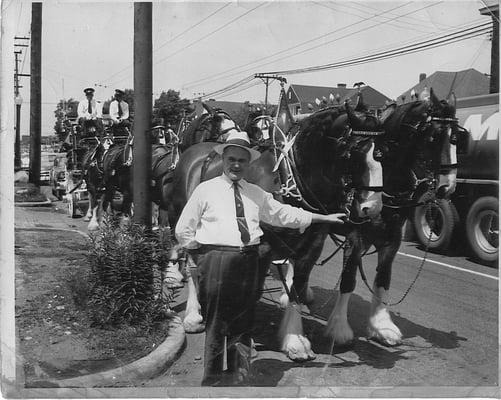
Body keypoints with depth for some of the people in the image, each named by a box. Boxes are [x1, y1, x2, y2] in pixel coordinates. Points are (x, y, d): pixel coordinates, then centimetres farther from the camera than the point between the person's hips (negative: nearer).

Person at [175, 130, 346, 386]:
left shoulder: (256, 193, 14)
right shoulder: (205, 190, 2)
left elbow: (284, 213, 17)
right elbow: (183, 230, 4)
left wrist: (325, 218, 17)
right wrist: (204, 254, 0)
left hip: (248, 260, 4)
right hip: (216, 260, -4)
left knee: (243, 324, 13)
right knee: (215, 324, 0)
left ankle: (238, 376, 28)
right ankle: (212, 380, 12)